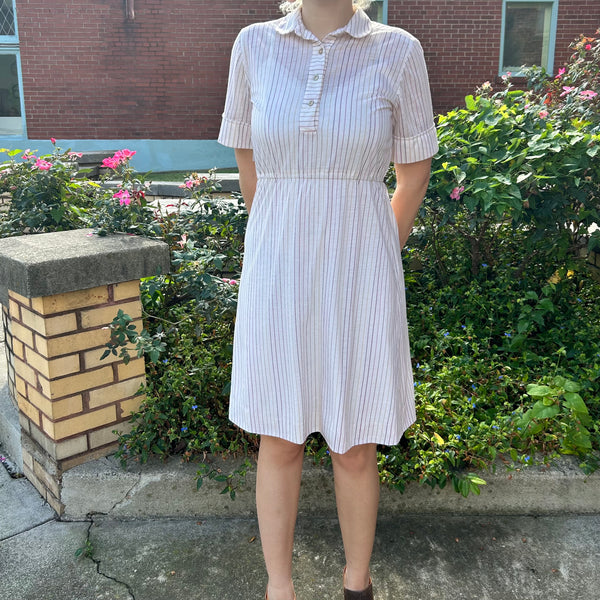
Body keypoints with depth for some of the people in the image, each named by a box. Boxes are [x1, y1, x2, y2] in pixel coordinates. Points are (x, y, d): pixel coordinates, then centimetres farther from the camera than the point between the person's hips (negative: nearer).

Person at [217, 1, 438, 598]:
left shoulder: (398, 51, -2)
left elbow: (414, 173, 6)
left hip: (357, 281, -1)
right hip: (277, 276, 2)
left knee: (354, 449, 11)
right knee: (279, 442, 11)